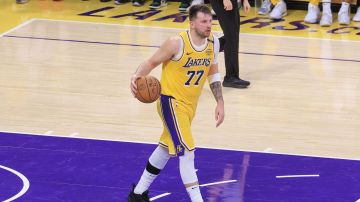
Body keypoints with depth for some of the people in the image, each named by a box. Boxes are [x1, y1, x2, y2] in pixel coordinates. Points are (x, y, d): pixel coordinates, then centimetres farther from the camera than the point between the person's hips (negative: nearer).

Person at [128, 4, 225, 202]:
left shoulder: (213, 42, -4)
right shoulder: (177, 43, -23)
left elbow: (213, 73, 10)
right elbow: (151, 62, -13)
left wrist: (220, 102, 5)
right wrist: (137, 76, -33)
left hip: (190, 103, 8)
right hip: (171, 100, -8)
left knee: (166, 148, 20)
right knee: (187, 152, -17)